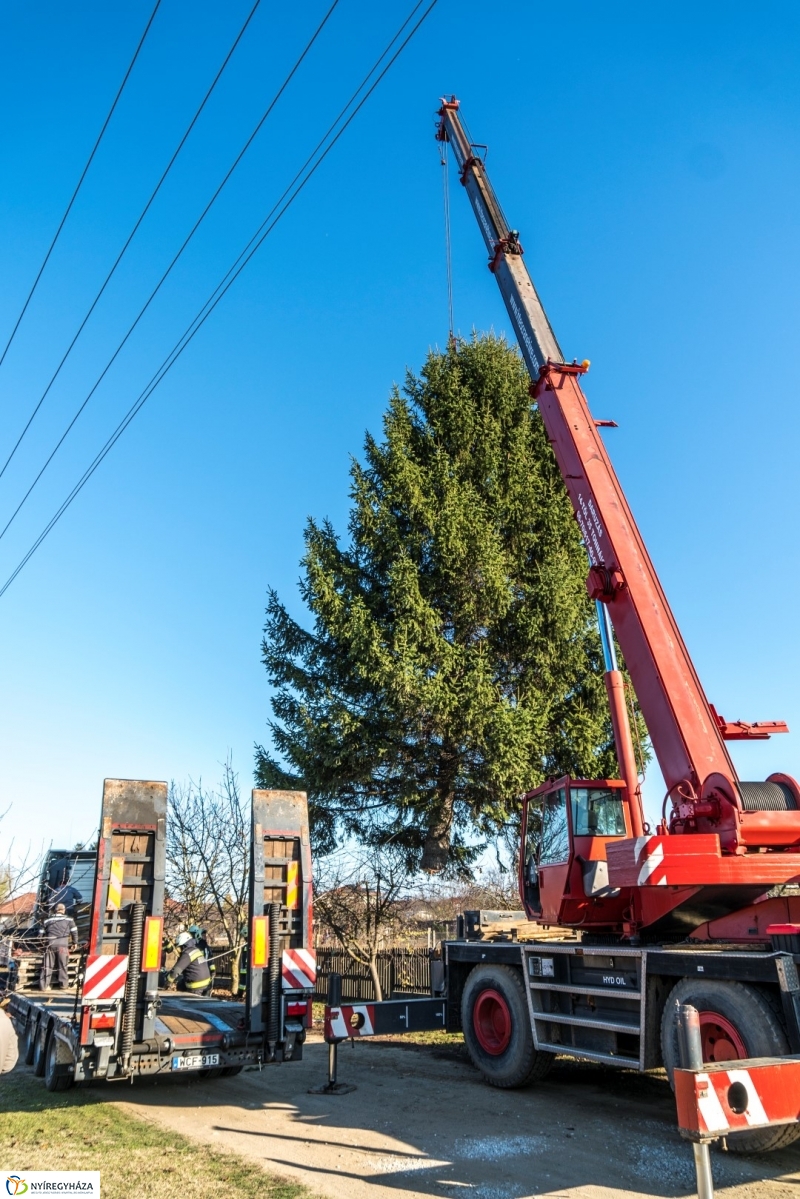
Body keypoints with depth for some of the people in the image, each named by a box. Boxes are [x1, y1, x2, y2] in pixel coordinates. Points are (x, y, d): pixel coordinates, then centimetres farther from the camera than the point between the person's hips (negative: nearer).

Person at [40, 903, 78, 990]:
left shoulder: (48, 920, 17)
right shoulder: (68, 919, 10)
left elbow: (43, 933, 19)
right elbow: (74, 932, 12)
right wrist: (75, 942, 27)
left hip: (50, 945, 2)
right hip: (62, 945, -2)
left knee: (47, 966, 6)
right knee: (63, 965, 6)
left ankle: (44, 985, 3)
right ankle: (64, 984, 7)